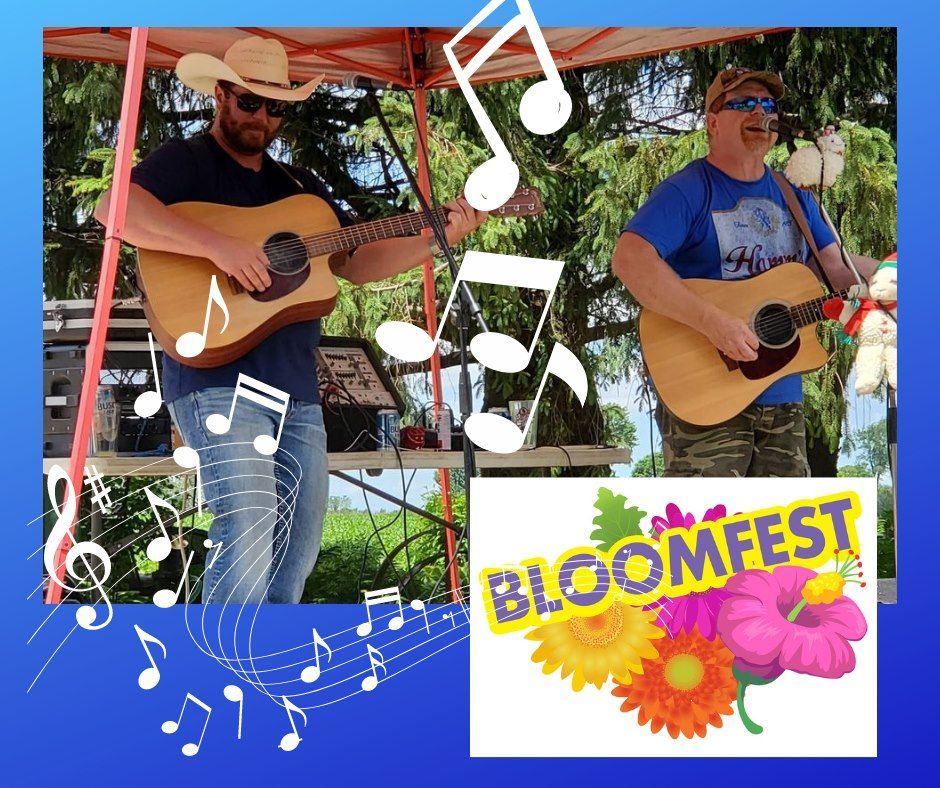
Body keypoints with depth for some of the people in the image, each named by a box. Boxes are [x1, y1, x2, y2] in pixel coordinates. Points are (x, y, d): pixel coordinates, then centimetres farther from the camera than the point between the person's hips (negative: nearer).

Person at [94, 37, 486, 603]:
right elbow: (114, 209, -18)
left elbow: (356, 262, 19)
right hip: (216, 379, -7)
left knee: (299, 549, 10)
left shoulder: (301, 188, 22)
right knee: (251, 530, -22)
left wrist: (438, 238, 5)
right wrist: (218, 245, -27)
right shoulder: (187, 161, 1)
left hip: (296, 388, 8)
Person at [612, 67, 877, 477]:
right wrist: (713, 322, -29)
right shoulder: (688, 191, -9)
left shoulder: (793, 196, 16)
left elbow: (836, 267, 15)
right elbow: (630, 259, -23)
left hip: (783, 399, 7)